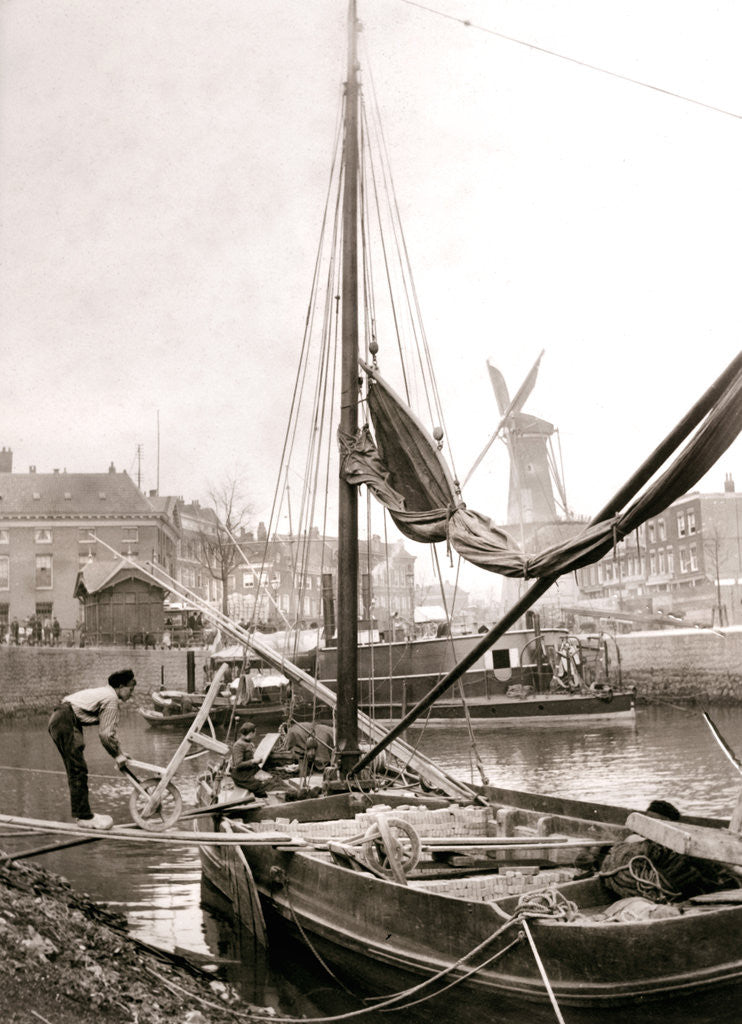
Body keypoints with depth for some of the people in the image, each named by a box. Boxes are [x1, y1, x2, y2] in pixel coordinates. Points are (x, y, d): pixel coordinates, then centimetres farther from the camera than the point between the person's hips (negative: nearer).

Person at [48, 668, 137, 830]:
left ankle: (79, 812, 25)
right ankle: (85, 817, -5)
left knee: (74, 770, 17)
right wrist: (117, 755, 0)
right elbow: (105, 733, -12)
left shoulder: (104, 692, 22)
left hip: (57, 720, 11)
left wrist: (119, 752, 27)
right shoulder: (111, 699, -10)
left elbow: (109, 730, 29)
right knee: (79, 770, -8)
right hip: (66, 722, -11)